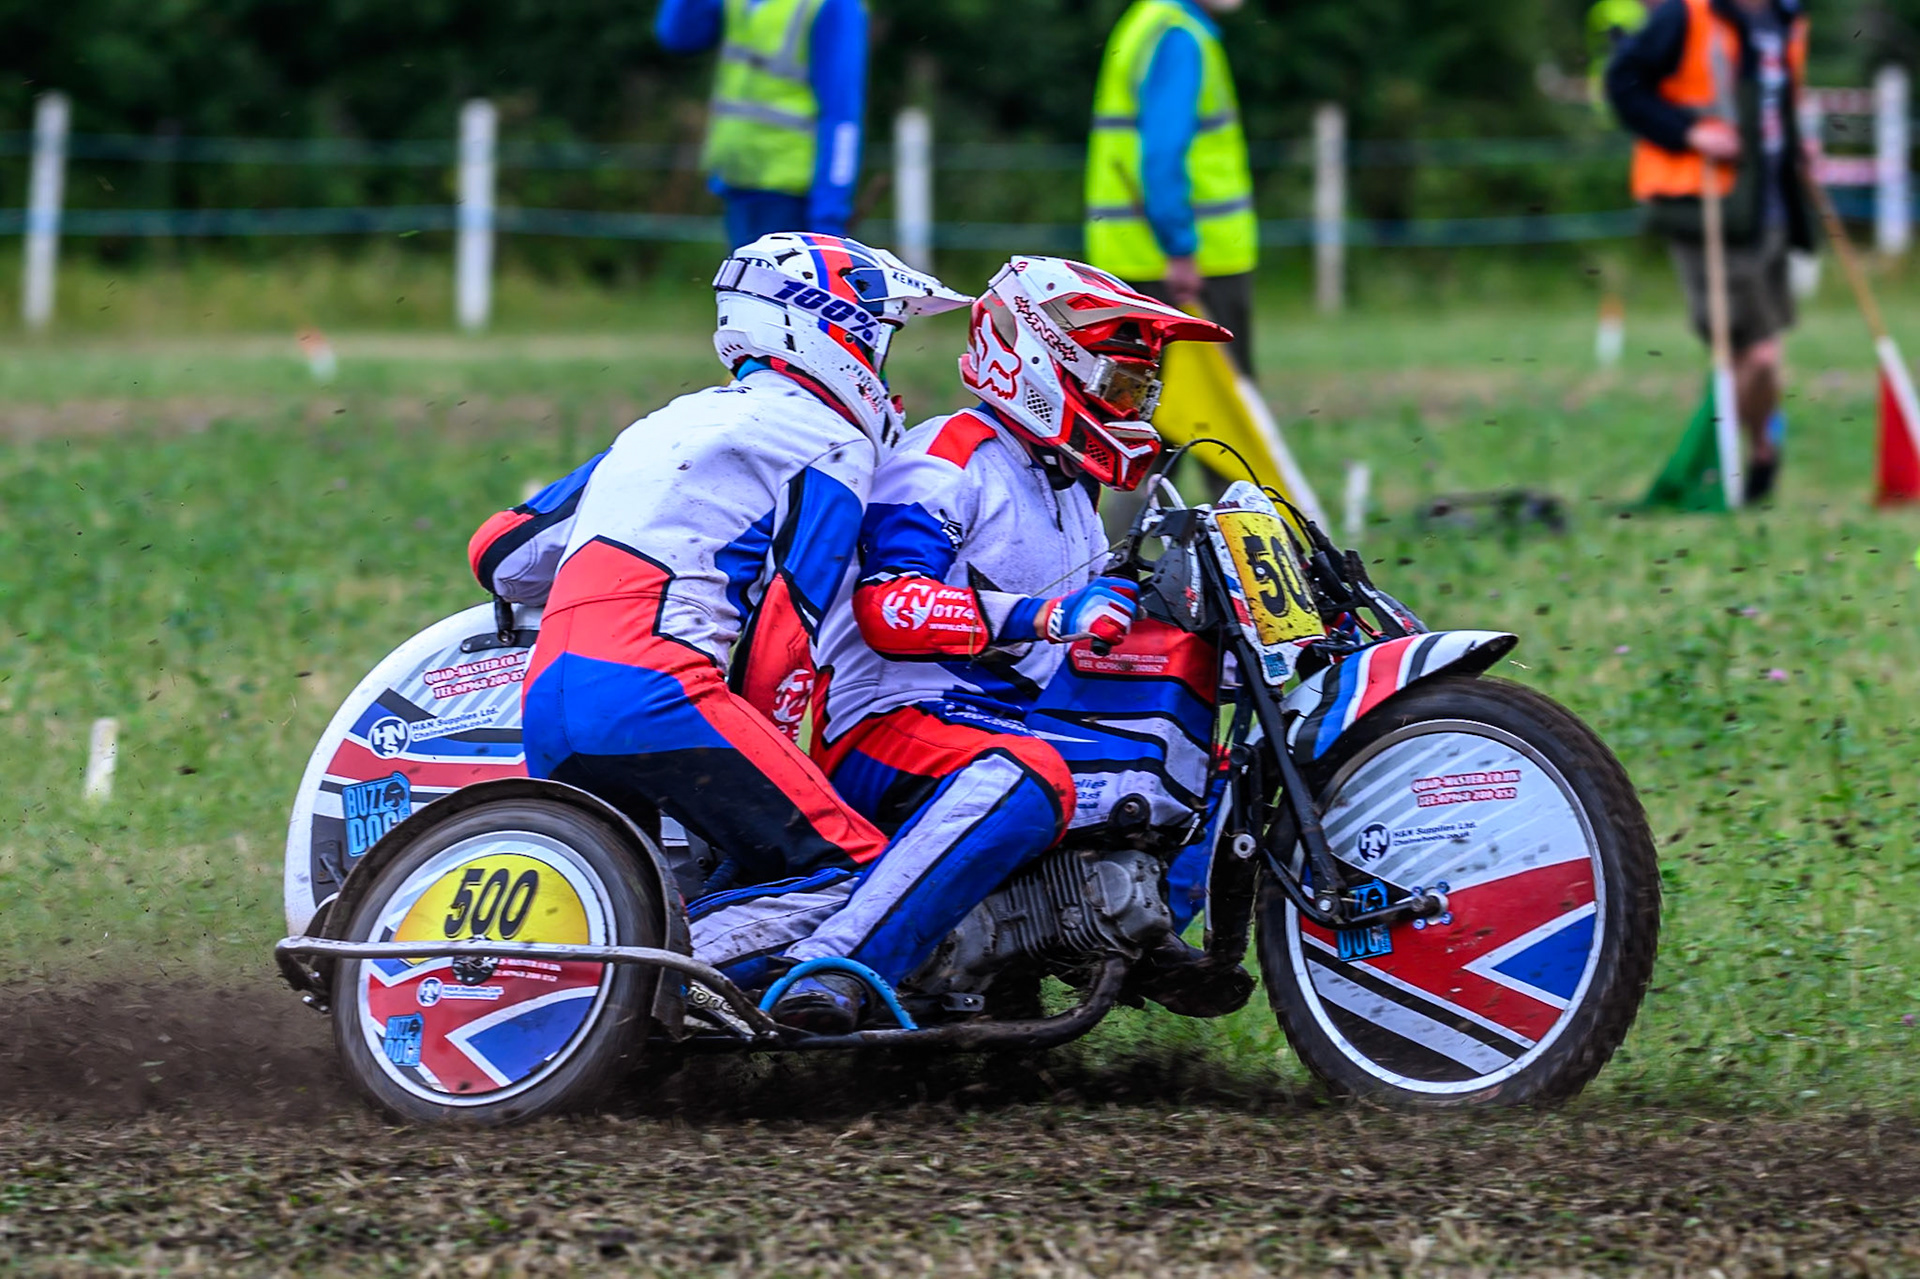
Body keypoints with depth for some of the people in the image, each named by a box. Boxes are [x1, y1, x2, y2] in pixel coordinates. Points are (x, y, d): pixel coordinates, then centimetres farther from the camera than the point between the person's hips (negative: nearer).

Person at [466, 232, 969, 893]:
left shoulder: (667, 424, 30)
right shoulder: (831, 447, 7)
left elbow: (498, 552, 32)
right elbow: (786, 627, -1)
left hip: (545, 717, 8)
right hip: (657, 691, -8)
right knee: (861, 870, -10)